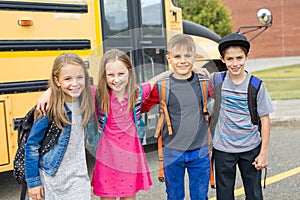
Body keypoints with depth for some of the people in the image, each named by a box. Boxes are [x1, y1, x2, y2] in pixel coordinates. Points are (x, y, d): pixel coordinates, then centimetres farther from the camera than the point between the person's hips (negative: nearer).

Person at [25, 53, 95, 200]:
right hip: (50, 178, -3)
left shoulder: (84, 102, -7)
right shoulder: (49, 109, -19)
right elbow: (31, 146, -12)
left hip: (77, 177, 4)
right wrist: (33, 181, -10)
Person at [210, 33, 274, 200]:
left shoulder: (257, 85, -7)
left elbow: (265, 119, -3)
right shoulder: (216, 79, -4)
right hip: (223, 148, 1)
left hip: (251, 148, -1)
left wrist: (264, 153, -5)